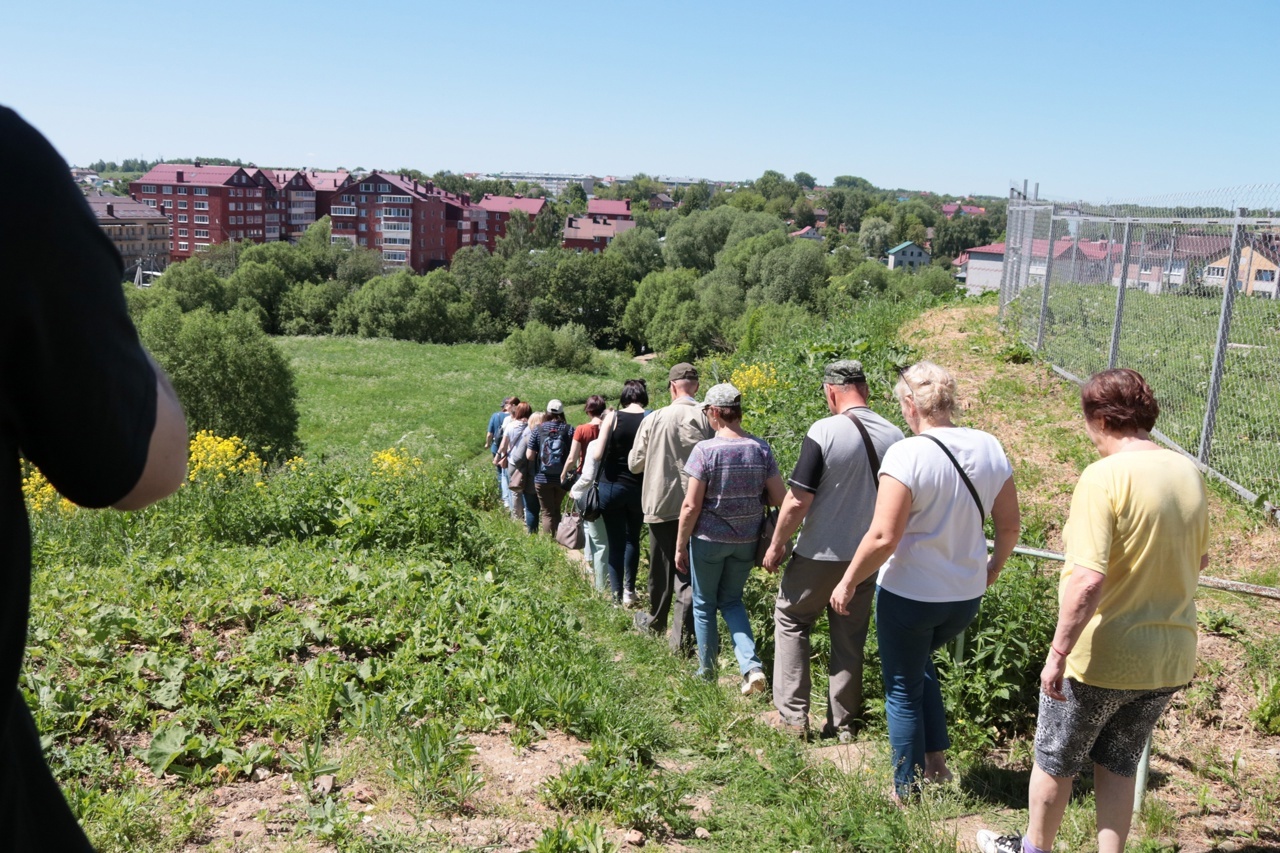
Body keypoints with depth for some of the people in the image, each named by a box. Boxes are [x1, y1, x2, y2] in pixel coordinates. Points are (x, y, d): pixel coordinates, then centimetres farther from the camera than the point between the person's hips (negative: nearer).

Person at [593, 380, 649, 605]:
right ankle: (629, 590, 18)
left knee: (616, 542, 8)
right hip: (639, 488, 1)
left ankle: (617, 596, 8)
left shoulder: (613, 417, -8)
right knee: (633, 538, 22)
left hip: (611, 486, -1)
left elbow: (598, 455, -12)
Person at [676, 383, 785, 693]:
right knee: (731, 600, 22)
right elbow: (780, 498, -2)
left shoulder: (705, 450, -17)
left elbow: (691, 506, -16)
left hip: (709, 539, -4)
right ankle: (752, 665, 5)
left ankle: (707, 674, 27)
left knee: (704, 606, 15)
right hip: (747, 540, 4)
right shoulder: (761, 448, -5)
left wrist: (680, 546, -5)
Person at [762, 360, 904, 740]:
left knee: (791, 622, 14)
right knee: (851, 639, 16)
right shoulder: (895, 436, -2)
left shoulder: (825, 431, -18)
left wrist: (776, 545, -5)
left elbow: (798, 501, -19)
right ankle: (844, 723, 25)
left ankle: (792, 716, 14)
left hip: (821, 555, -4)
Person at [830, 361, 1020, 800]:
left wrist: (847, 582, -11)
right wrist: (993, 568, 23)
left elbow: (883, 537, -24)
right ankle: (936, 760, 30)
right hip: (967, 597, 6)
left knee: (903, 690, 13)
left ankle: (907, 791, 26)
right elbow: (1009, 525, 6)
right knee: (920, 662, 31)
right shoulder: (988, 447, -3)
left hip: (909, 595, -6)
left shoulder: (907, 454, -21)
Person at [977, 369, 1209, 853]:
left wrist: (1058, 654, -22)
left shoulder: (1105, 476, -23)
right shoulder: (1188, 473, -1)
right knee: (1118, 766, 22)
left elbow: (1088, 580, -30)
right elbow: (1199, 559, 15)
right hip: (1170, 658, 6)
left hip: (1102, 657, -6)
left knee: (1055, 761, 18)